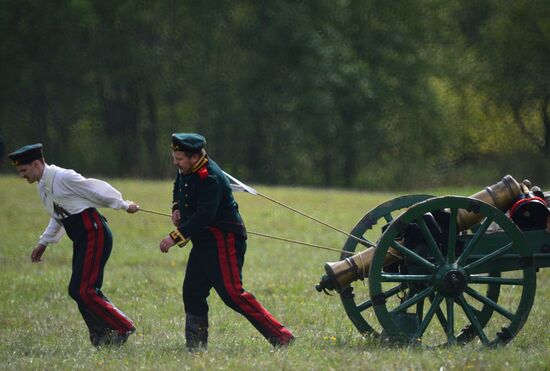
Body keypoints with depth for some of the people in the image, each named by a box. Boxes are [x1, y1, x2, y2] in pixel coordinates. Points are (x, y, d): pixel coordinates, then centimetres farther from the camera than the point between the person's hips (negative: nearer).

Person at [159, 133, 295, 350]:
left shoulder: (209, 178, -23)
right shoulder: (185, 171, 7)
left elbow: (204, 216, -31)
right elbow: (179, 188, 31)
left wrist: (175, 237, -34)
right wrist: (176, 208, 10)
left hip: (224, 240, -10)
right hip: (204, 242, 10)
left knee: (232, 294, -17)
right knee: (192, 292, 10)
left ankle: (281, 338, -17)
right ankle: (195, 346, 19)